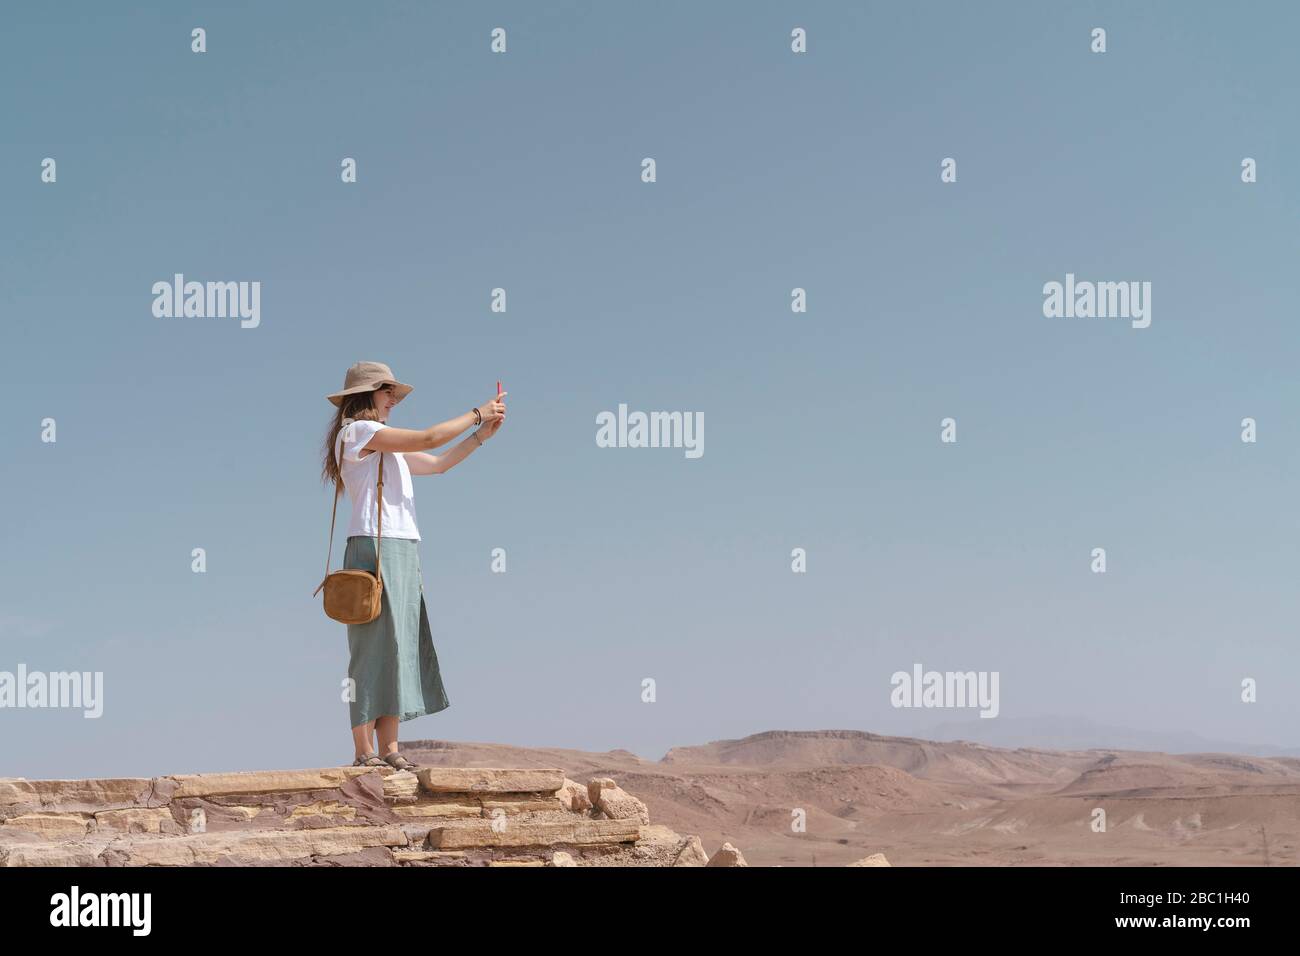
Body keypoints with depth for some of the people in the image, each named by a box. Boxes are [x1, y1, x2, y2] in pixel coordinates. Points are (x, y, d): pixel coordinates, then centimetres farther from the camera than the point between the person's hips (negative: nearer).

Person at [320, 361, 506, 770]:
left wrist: (483, 433, 17)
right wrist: (477, 413, 0)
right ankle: (364, 751, -9)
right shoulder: (358, 431, -5)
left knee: (398, 648, 4)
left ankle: (389, 749, 3)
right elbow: (429, 438, -10)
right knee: (375, 649, -10)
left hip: (401, 551, 9)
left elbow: (437, 464, 23)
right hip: (376, 547, -9)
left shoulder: (384, 444, 23)